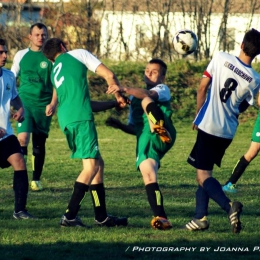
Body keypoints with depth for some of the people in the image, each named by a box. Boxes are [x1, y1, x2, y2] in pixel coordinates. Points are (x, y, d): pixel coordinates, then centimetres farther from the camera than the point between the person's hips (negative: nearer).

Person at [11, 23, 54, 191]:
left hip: (43, 105, 0)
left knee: (39, 143, 5)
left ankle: (36, 179, 16)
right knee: (23, 138, -17)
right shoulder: (21, 55, 6)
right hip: (25, 102, 0)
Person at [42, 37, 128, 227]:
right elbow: (108, 75, 2)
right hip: (81, 118, -8)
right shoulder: (77, 54, 10)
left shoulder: (55, 72, 28)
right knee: (91, 165, -8)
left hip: (66, 120, 8)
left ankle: (102, 217, 15)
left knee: (98, 163, 15)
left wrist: (113, 104, 30)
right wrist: (119, 95, 17)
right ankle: (70, 216, -16)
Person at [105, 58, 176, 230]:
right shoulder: (135, 98, 33)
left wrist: (124, 90, -26)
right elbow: (134, 128, 35)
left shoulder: (163, 89, 13)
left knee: (145, 101, -27)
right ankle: (162, 219, -22)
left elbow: (148, 95, -12)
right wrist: (119, 125, 13)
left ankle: (160, 128, -59)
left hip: (161, 138, -5)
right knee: (149, 176, -17)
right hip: (144, 141, 5)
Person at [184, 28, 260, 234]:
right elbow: (243, 107, 8)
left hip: (208, 126, -4)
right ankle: (200, 217, 15)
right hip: (228, 131, 4)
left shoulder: (221, 58, -10)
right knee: (205, 172, 21)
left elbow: (202, 88, -3)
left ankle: (229, 206, -28)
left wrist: (198, 115, 10)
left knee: (204, 176, -4)